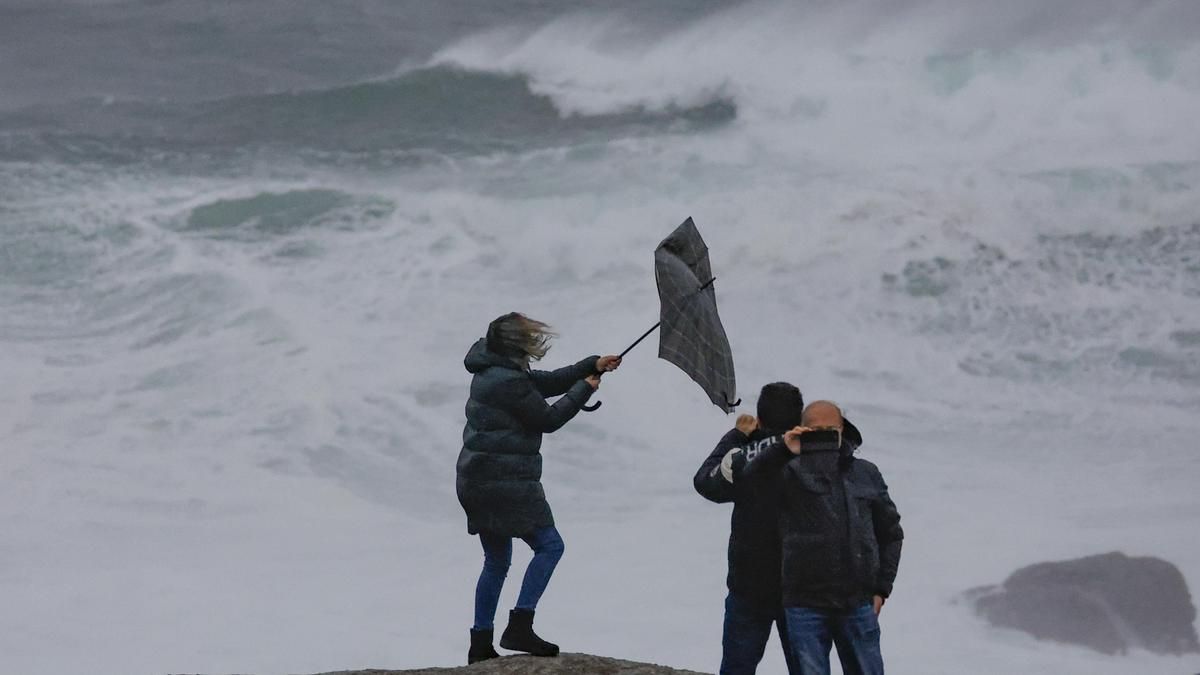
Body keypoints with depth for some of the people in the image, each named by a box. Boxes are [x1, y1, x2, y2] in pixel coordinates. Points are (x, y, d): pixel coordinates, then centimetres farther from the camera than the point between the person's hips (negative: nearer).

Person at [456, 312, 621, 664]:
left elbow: (547, 382, 19)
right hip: (507, 481, -10)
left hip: (477, 481, 10)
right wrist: (584, 390, 1)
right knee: (549, 545, -5)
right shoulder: (510, 381, -19)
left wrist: (592, 365, 12)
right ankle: (519, 628, -13)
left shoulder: (493, 371, 13)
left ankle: (480, 645, 18)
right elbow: (548, 418, -12)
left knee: (497, 561, 17)